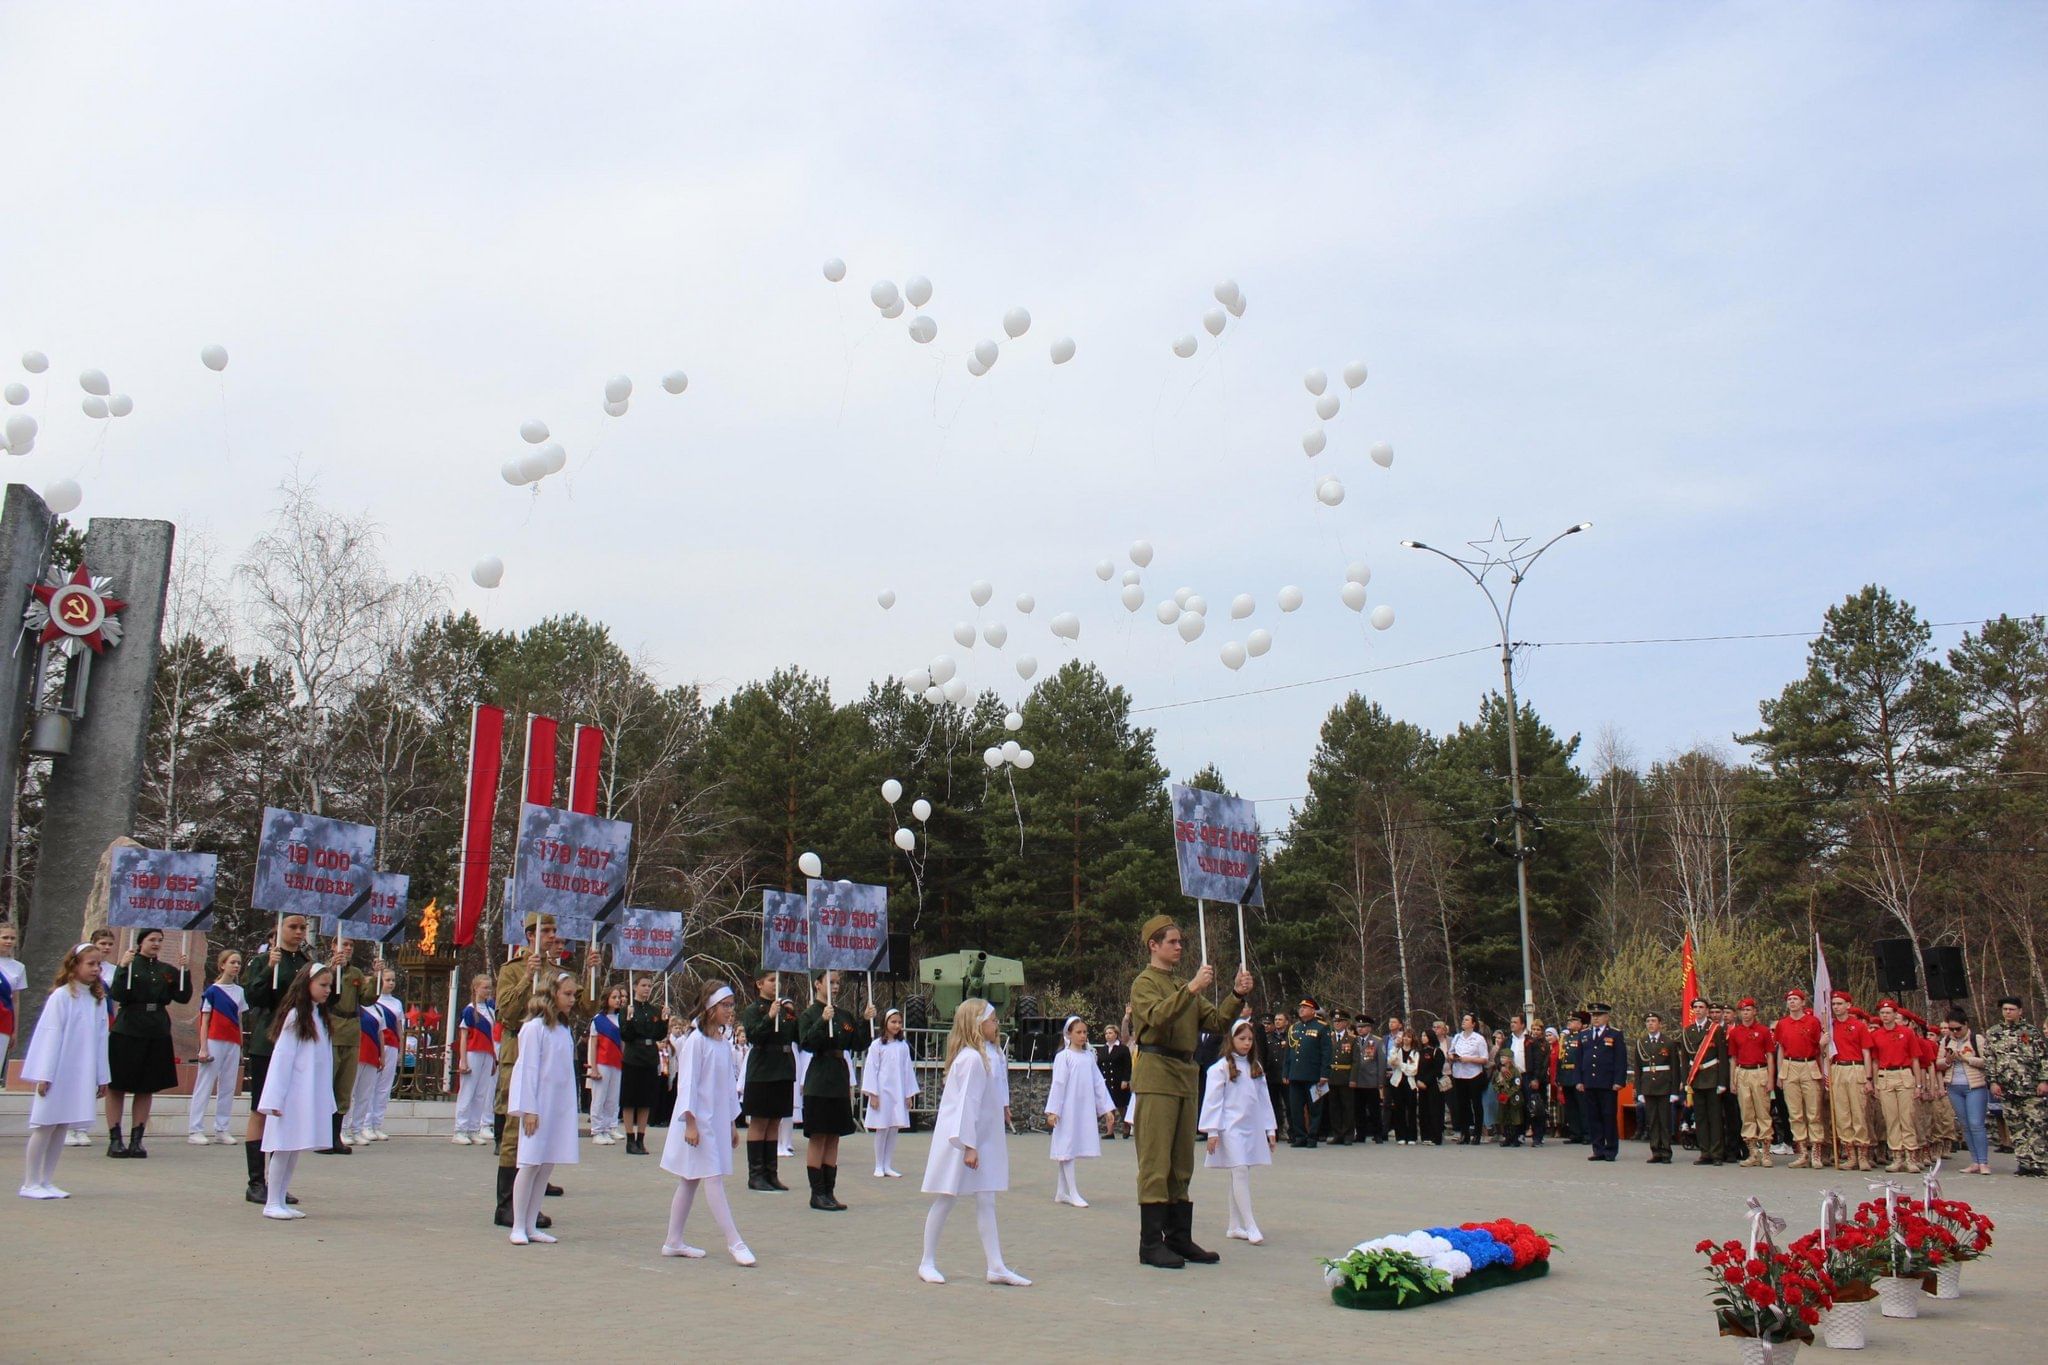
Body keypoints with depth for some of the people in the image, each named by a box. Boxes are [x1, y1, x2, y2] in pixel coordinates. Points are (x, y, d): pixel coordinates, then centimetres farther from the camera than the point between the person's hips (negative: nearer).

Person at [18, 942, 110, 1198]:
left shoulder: (98, 999, 8)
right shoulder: (61, 996, -10)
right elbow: (50, 1036, -11)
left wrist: (102, 1077, 10)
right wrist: (44, 1075, -12)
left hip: (81, 1075, 5)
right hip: (57, 1073, -5)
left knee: (62, 1127, 8)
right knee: (45, 1126, 1)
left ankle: (46, 1181, 15)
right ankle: (30, 1184, 8)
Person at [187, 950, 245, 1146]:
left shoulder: (240, 992, 12)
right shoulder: (212, 991, -1)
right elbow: (204, 1021, -3)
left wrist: (240, 1047, 10)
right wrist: (203, 1048, -9)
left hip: (233, 1044, 5)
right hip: (214, 1041, -5)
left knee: (228, 1087, 4)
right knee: (204, 1086, -3)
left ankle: (221, 1130, 9)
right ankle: (195, 1130, 0)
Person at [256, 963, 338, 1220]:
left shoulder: (320, 1017, 14)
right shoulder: (295, 1015, -9)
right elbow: (281, 1057, -13)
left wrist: (327, 1099, 11)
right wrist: (275, 1099, -16)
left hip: (312, 1096, 7)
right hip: (293, 1094, -7)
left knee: (295, 1149, 9)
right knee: (284, 1147, -3)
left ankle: (281, 1200, 14)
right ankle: (272, 1203, 4)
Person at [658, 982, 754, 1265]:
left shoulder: (724, 1042, 12)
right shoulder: (696, 1040, -12)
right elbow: (687, 1082, -14)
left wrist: (733, 1123, 19)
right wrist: (690, 1122, -17)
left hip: (718, 1121, 8)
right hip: (698, 1122, -8)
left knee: (690, 1182, 11)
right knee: (713, 1180, -9)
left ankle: (673, 1241, 17)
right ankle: (734, 1242, -11)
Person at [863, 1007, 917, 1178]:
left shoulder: (903, 1046, 6)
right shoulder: (877, 1045, -5)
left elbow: (908, 1069, 10)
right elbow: (871, 1069, -5)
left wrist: (909, 1094, 8)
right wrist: (872, 1094, -9)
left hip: (898, 1094, 4)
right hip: (882, 1092, -4)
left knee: (894, 1129, 6)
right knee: (882, 1130, 1)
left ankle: (888, 1166, 14)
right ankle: (879, 1167, 11)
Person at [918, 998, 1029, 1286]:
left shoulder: (985, 1054, 11)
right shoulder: (972, 1058, -19)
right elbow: (966, 1102, -21)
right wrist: (969, 1146, -20)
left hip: (980, 1140, 9)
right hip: (961, 1139, -9)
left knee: (986, 1202, 5)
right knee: (945, 1200, 3)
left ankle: (996, 1267, 5)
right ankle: (927, 1263, 15)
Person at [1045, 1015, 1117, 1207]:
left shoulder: (1088, 1058, 10)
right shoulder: (1064, 1056, -6)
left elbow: (1098, 1084, 12)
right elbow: (1058, 1085, -10)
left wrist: (1107, 1109, 9)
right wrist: (1053, 1111, -15)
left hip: (1085, 1110, 6)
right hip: (1068, 1110, -6)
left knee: (1071, 1148, 11)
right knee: (1068, 1148, -3)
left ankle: (1061, 1192, 18)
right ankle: (1073, 1193, -2)